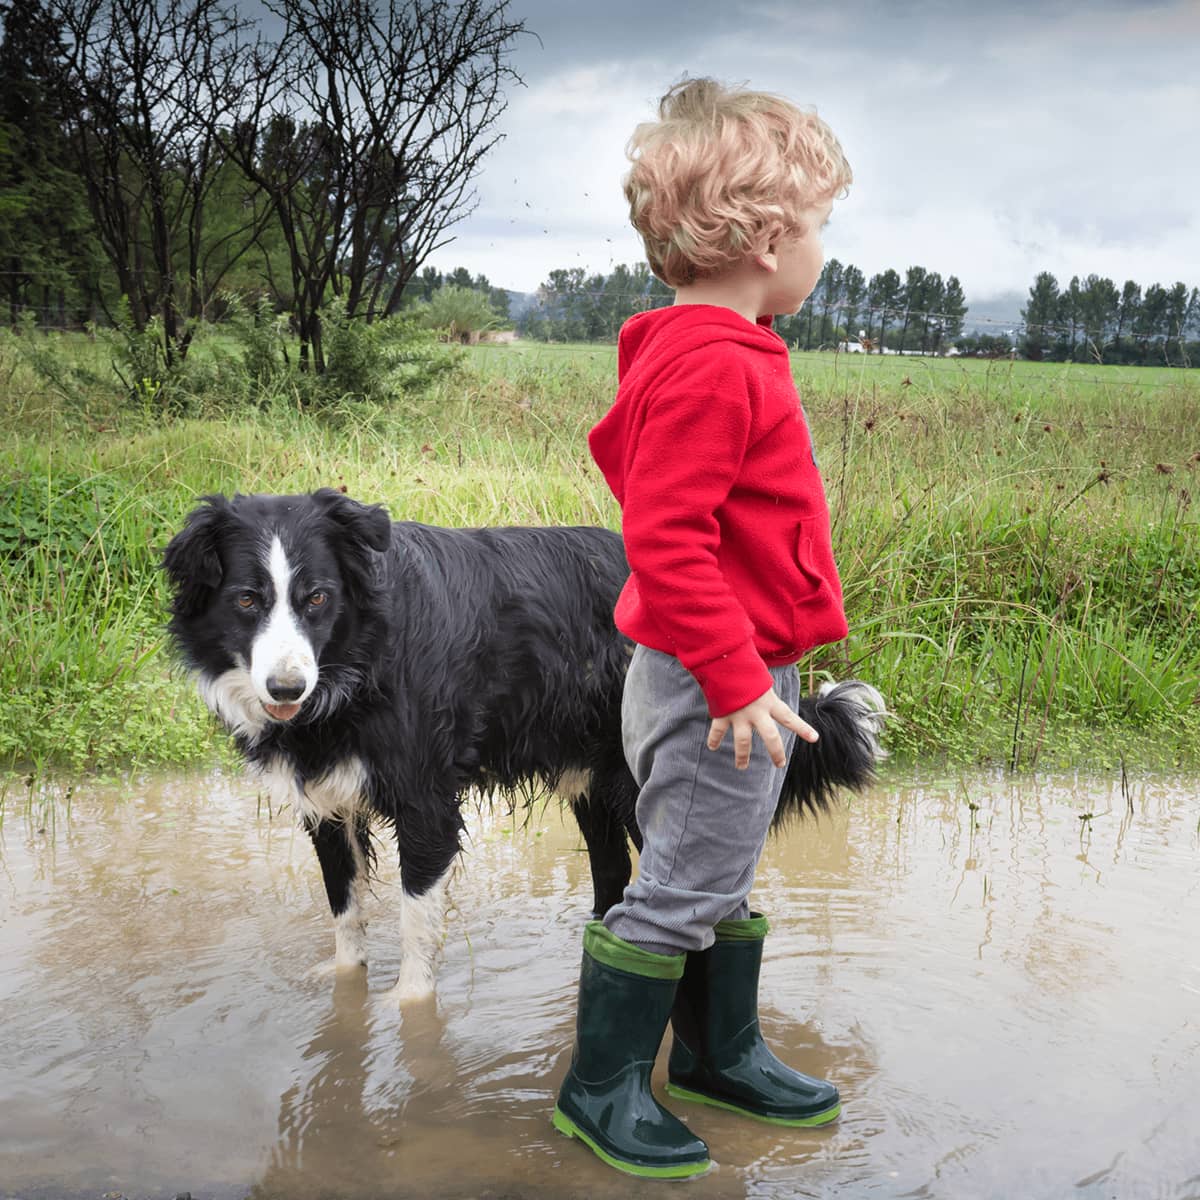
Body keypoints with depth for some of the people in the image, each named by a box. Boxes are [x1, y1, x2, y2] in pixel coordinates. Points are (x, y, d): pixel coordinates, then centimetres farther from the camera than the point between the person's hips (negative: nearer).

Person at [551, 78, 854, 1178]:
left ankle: (721, 1055, 37)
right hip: (716, 685, -11)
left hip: (740, 671, 11)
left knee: (721, 879, 21)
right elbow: (666, 542, -27)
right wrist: (737, 681, -26)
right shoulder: (711, 368, -23)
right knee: (681, 889, 1)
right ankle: (602, 1086, 17)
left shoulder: (715, 355, 11)